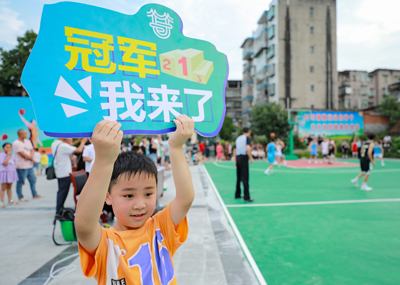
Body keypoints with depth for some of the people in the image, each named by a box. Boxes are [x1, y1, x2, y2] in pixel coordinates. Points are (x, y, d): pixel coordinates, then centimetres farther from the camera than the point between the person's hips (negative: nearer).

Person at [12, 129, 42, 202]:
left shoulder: (28, 142, 12)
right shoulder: (16, 143, -13)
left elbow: (31, 150, 9)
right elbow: (23, 154, -17)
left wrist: (31, 156, -13)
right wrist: (31, 159, -7)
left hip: (30, 165, 8)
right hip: (22, 166, -8)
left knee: (33, 179, 12)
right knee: (21, 182, 2)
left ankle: (34, 194, 22)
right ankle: (20, 197, 14)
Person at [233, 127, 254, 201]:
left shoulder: (238, 138, 17)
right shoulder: (247, 138, -3)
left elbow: (234, 151, 18)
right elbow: (248, 149, -20)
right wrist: (251, 158, -9)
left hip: (238, 157, 7)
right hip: (244, 158, -7)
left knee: (238, 178, 14)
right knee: (245, 178, -6)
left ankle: (237, 194, 21)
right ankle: (246, 197, -5)